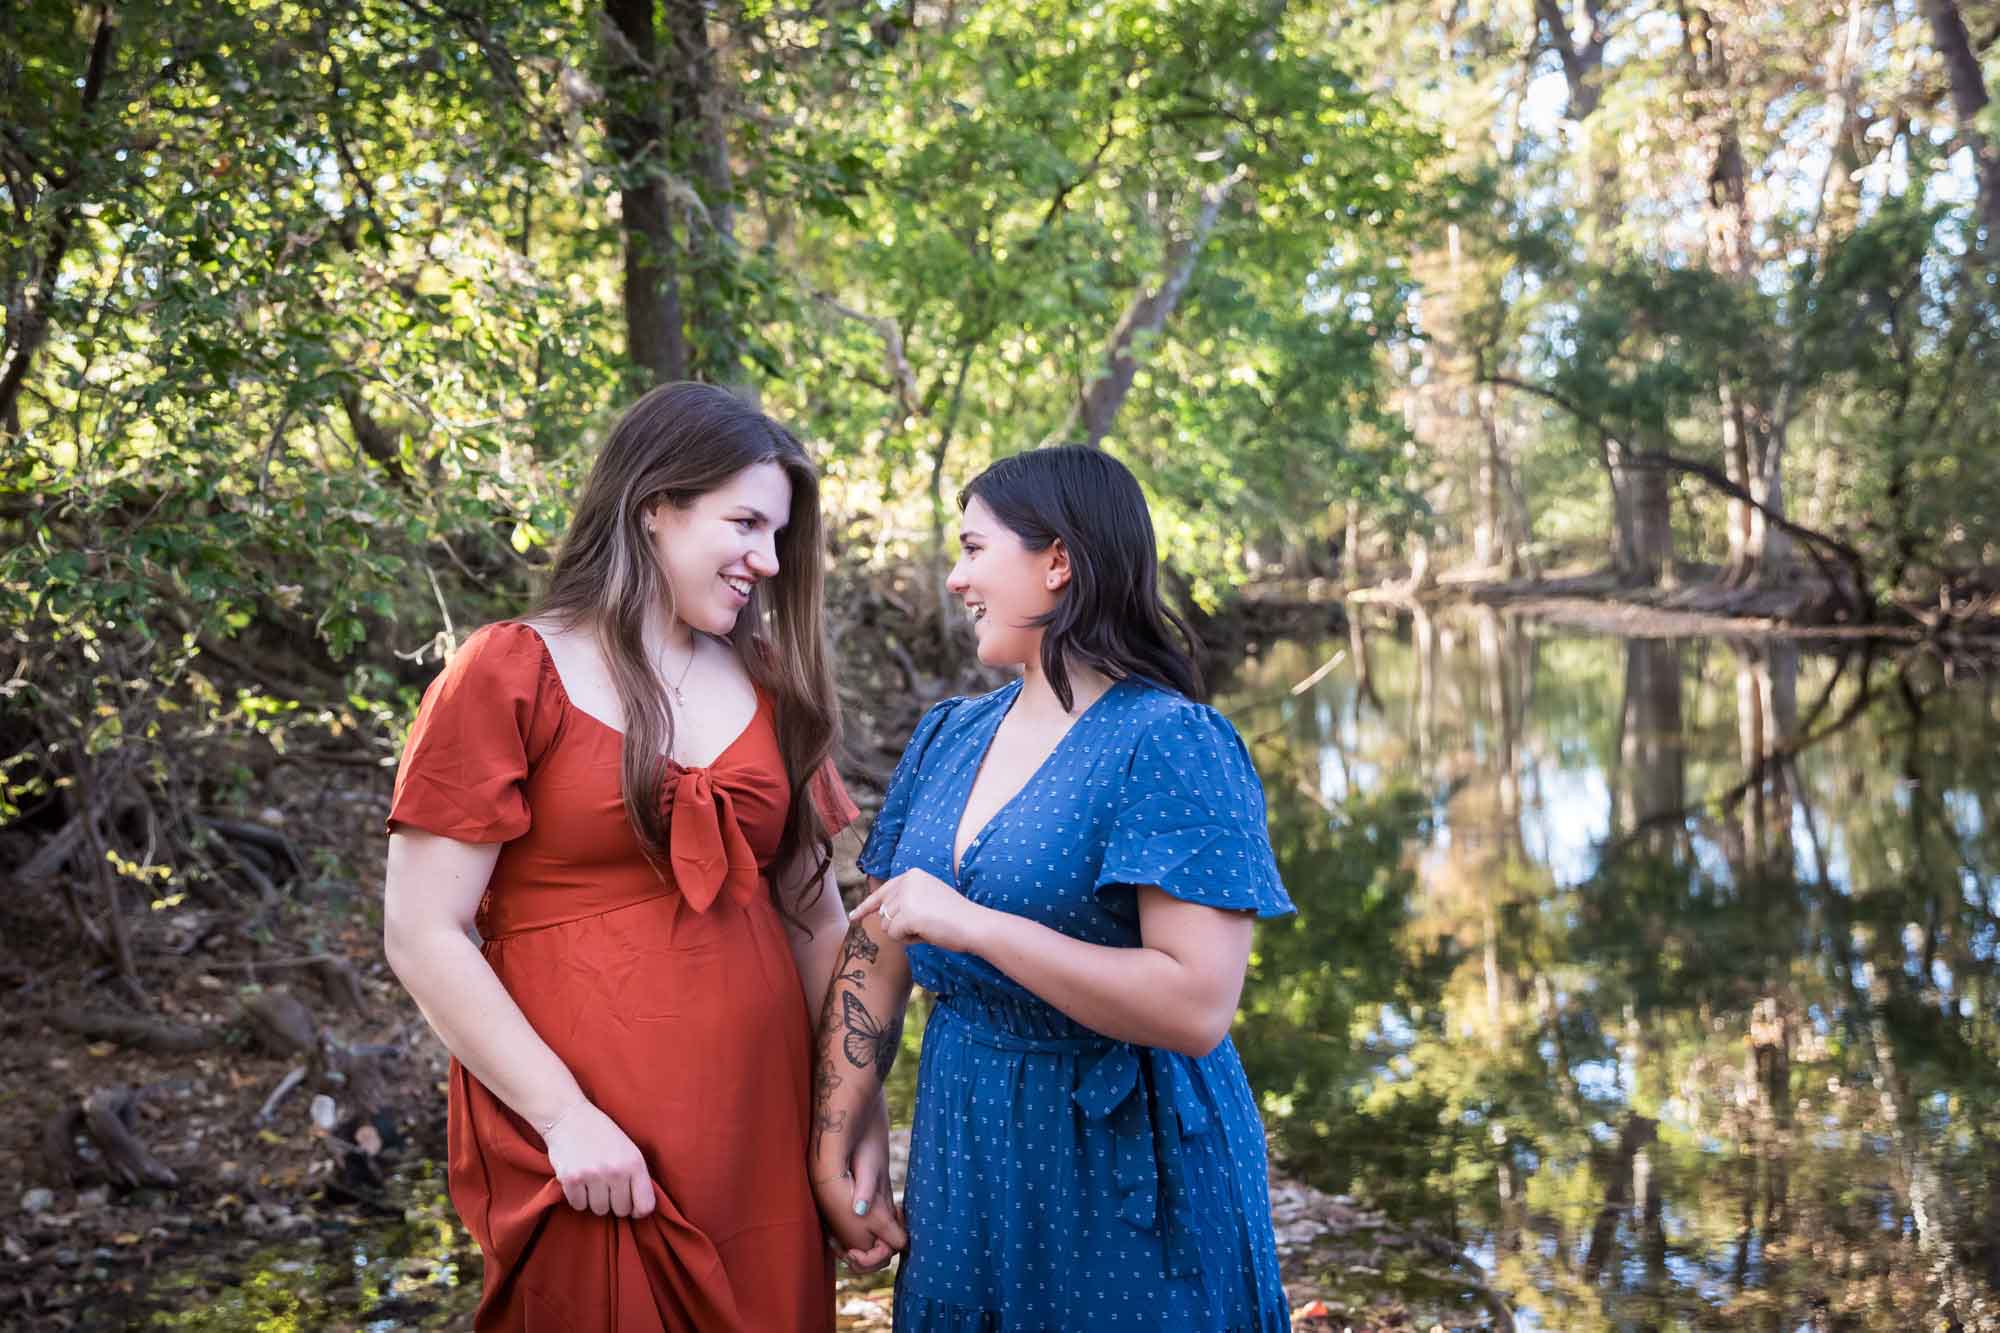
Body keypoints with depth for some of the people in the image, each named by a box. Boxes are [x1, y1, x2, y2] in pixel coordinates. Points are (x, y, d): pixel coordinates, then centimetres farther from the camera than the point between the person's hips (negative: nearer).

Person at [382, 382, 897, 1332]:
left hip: (761, 1133, 5)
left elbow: (815, 918, 13)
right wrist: (564, 1115, -14)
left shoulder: (771, 688, 10)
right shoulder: (509, 678, -5)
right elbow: (423, 935, -9)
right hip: (589, 1151, -5)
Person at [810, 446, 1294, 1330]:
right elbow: (875, 957, 7)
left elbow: (1196, 1008, -24)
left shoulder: (1172, 745, -16)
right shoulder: (948, 737, 5)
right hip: (965, 1154, 6)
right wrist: (832, 1149, 0)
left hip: (1121, 1168, -6)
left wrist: (973, 925, -25)